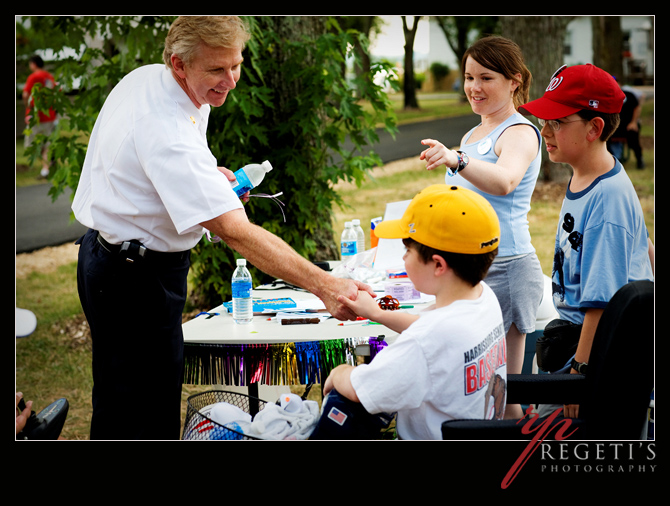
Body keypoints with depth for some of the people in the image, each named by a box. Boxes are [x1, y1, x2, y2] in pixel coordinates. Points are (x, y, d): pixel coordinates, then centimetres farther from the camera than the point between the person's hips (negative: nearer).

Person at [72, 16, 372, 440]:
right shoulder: (169, 135, -30)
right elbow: (236, 232, -36)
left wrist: (208, 176, 7)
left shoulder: (145, 78, 1)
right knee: (135, 419, -4)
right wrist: (323, 286, -40)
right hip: (136, 278, -10)